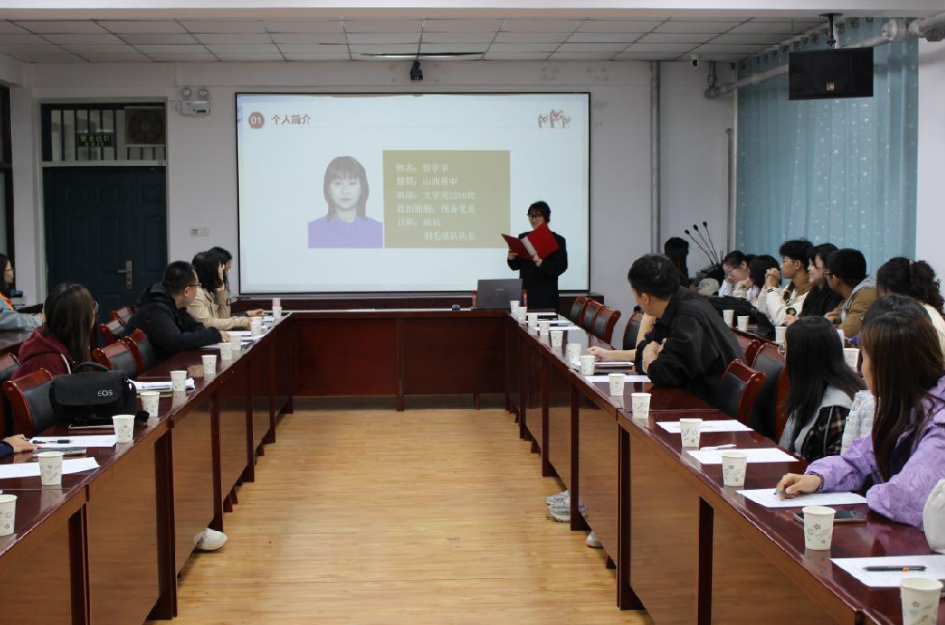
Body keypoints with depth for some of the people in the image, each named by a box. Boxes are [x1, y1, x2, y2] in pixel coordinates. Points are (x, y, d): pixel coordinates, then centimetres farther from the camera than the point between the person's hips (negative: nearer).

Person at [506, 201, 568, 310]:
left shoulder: (557, 240, -1)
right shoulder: (523, 237, 12)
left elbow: (560, 267, -9)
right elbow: (516, 266, 14)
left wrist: (541, 263, -24)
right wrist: (511, 258, -8)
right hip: (524, 292, 4)